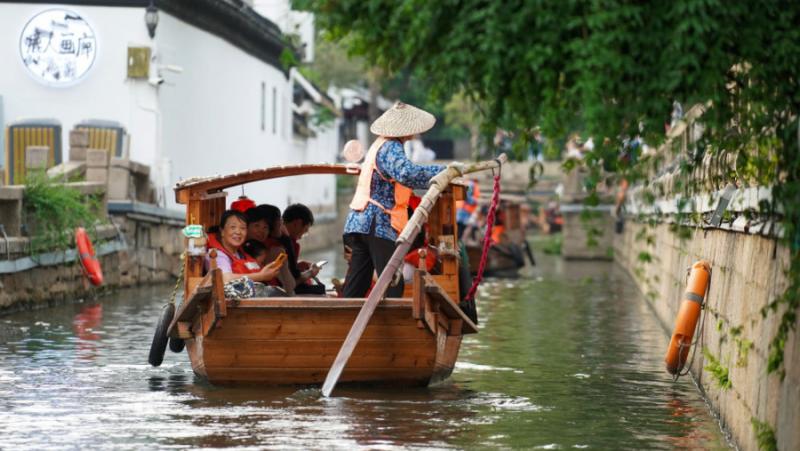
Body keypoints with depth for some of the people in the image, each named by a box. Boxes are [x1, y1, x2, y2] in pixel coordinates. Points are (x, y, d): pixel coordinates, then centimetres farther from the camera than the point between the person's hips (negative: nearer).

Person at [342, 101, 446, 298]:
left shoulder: (380, 144, 19)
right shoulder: (391, 148, -12)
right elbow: (407, 173, -31)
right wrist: (444, 171, -26)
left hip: (359, 222, 10)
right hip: (378, 225, -10)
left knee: (355, 288, 8)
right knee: (393, 286, -10)